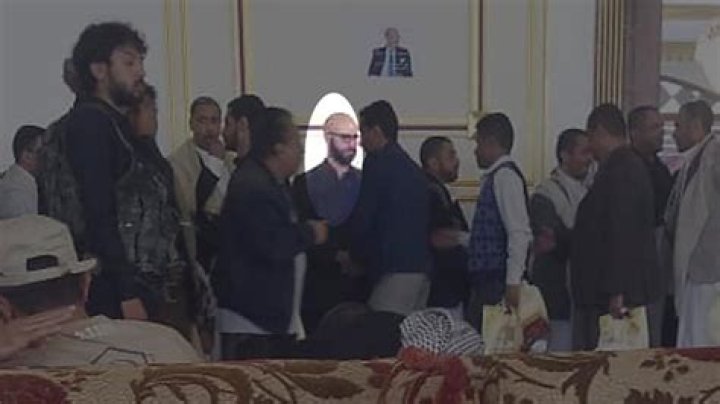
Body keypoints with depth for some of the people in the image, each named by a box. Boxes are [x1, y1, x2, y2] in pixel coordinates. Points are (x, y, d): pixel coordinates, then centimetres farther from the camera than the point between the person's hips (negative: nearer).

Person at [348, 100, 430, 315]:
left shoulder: (377, 163, -6)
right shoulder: (413, 168, 18)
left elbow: (362, 218, -8)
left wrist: (355, 257, 10)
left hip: (395, 272, -8)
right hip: (421, 268, 9)